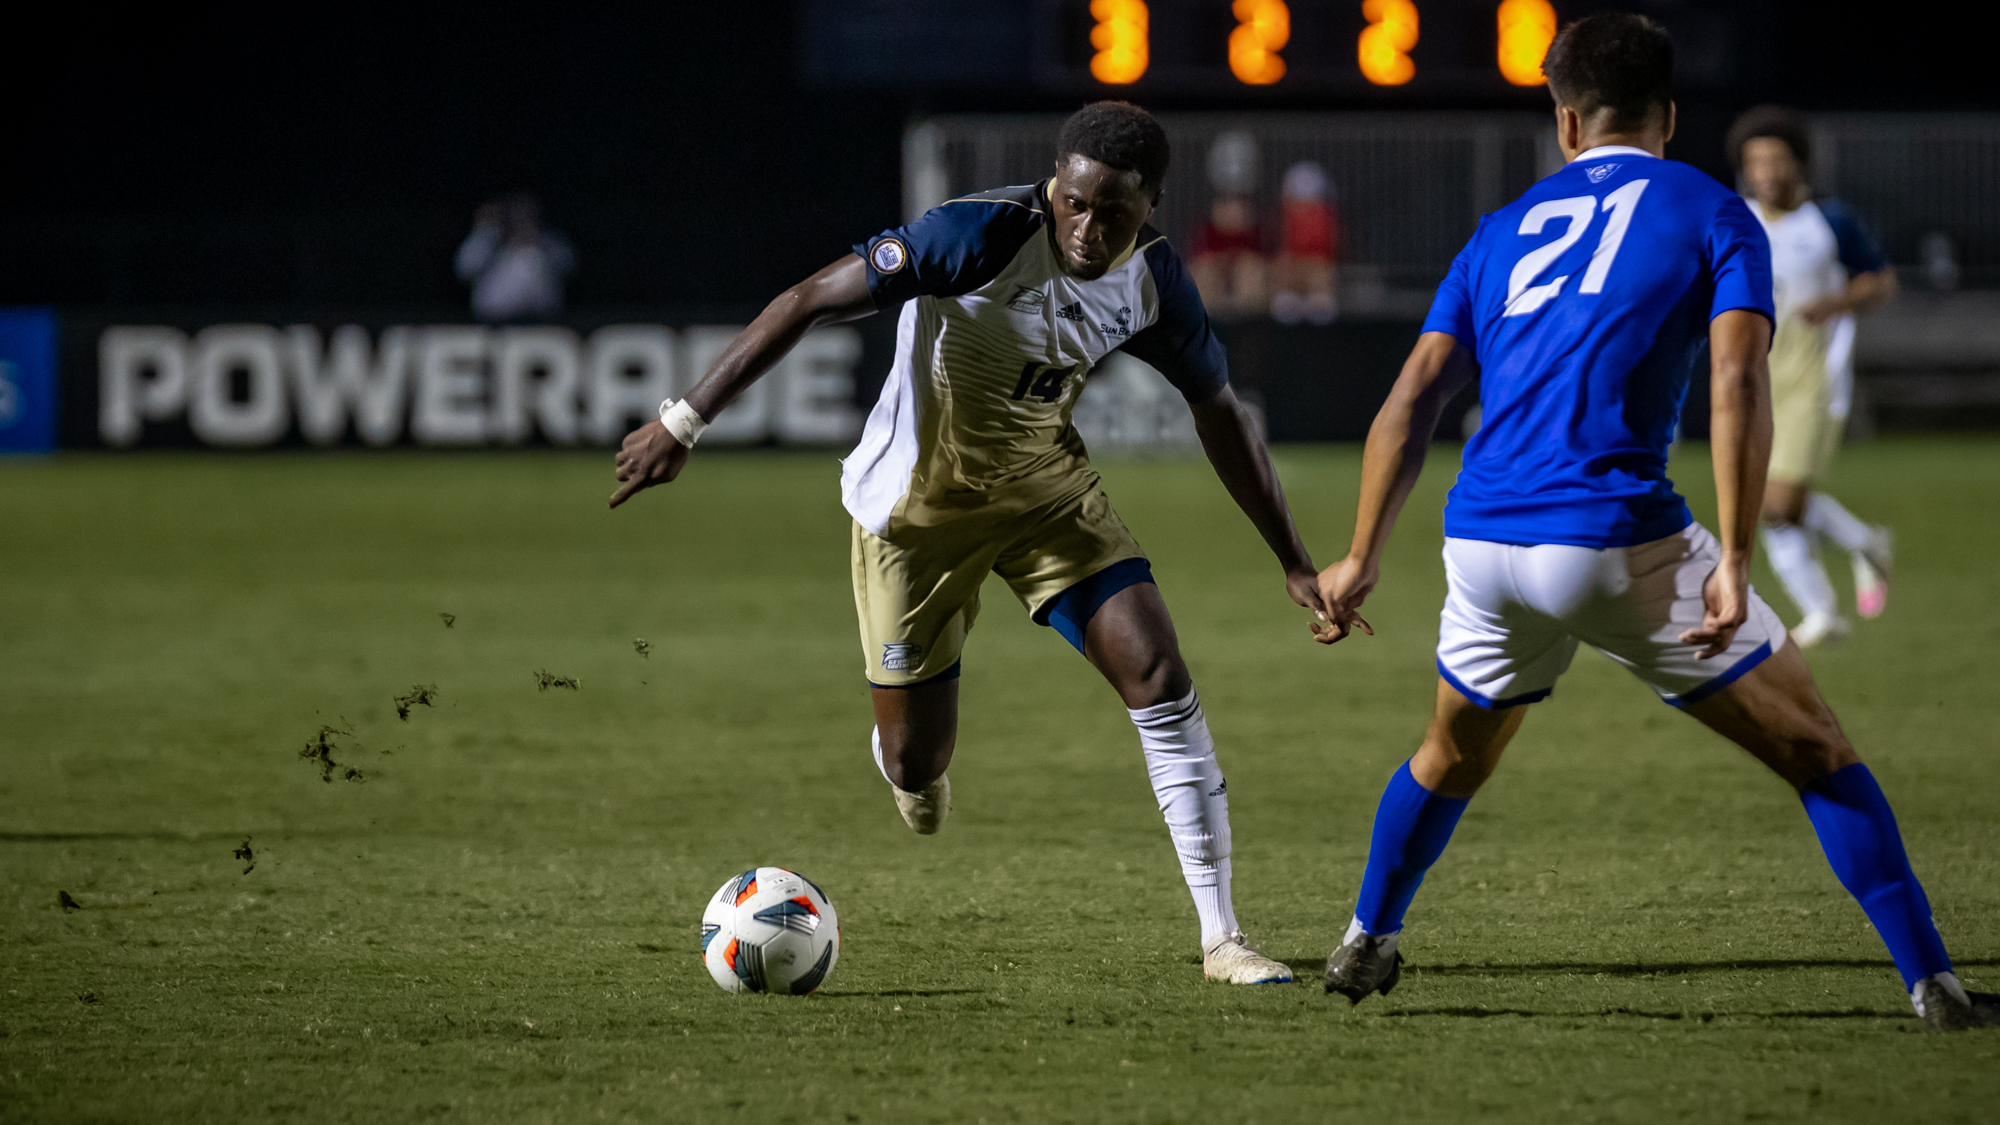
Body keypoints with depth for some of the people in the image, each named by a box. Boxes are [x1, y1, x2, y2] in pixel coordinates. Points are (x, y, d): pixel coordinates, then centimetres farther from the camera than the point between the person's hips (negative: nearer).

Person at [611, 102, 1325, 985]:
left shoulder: (1153, 281, -11)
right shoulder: (984, 236, -29)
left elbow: (1219, 414, 5)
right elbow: (812, 301, -26)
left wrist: (1293, 562, 6)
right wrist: (685, 422, -28)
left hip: (1045, 485, 4)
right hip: (916, 504, -4)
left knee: (1160, 678, -14)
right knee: (914, 767, -1)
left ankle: (1220, 939, -8)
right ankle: (915, 777, 42)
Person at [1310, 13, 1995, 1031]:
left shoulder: (1504, 230, 20)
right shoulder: (1712, 216, 8)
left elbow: (1412, 401, 14)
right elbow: (1737, 383, -8)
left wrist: (1361, 561, 16)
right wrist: (1733, 564, -12)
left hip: (1482, 545, 4)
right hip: (1620, 539, -4)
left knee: (1452, 757, 33)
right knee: (1814, 750, 6)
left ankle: (1365, 945, 43)